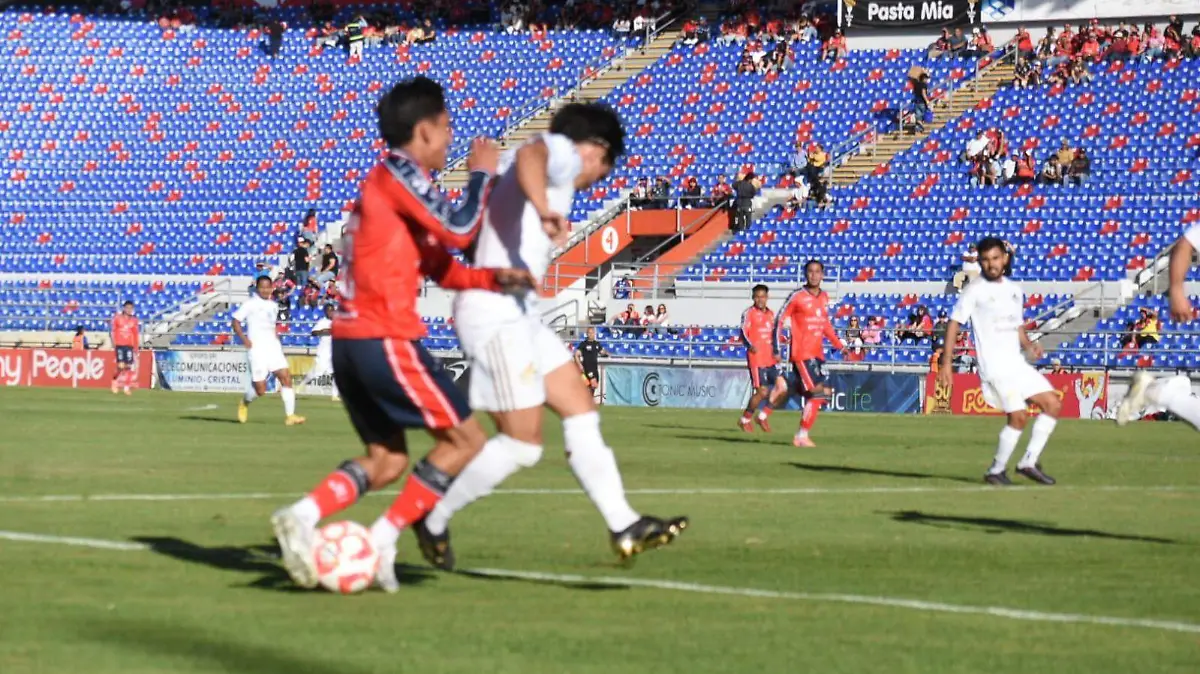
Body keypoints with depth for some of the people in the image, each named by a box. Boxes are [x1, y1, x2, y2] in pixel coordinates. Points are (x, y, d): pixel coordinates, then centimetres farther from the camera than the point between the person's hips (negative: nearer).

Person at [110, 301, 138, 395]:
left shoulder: (134, 320, 7)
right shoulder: (117, 318, 0)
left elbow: (135, 335, 13)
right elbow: (113, 332, 4)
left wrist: (136, 348, 10)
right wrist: (114, 344, -2)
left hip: (129, 346, 3)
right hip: (119, 345, -3)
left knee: (129, 367, -2)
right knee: (121, 366, -12)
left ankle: (127, 387, 6)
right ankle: (115, 380, 14)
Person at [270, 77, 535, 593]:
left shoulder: (387, 181, 21)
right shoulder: (399, 173, -8)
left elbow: (439, 267, 21)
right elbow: (458, 230, -15)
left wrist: (494, 279, 7)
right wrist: (481, 173, 0)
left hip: (351, 340, 9)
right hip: (386, 341, -9)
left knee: (387, 460, 15)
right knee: (465, 439, 1)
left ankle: (303, 515, -6)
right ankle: (383, 540, -6)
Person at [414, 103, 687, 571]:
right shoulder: (562, 153, -5)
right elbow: (529, 155, -27)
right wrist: (546, 211, -38)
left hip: (517, 314, 11)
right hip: (496, 316, -11)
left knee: (581, 408, 10)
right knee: (522, 443, -6)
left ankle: (624, 527, 10)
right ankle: (434, 521, 7)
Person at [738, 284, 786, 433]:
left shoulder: (771, 314, 16)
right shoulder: (748, 313, -4)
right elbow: (743, 333, -15)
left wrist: (776, 353, 18)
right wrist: (750, 345, -33)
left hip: (770, 359, 7)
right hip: (756, 359, -7)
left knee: (782, 387, -3)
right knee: (762, 391, -8)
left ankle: (763, 416, 10)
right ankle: (744, 420, 10)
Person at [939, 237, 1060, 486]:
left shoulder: (1015, 291, 16)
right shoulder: (975, 291, -3)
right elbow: (954, 324, -6)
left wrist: (1029, 345, 3)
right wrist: (946, 363, -14)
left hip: (1017, 363, 7)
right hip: (994, 367, -7)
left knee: (1053, 404, 1)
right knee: (1018, 416, -17)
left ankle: (1029, 463, 7)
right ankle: (996, 471, -2)